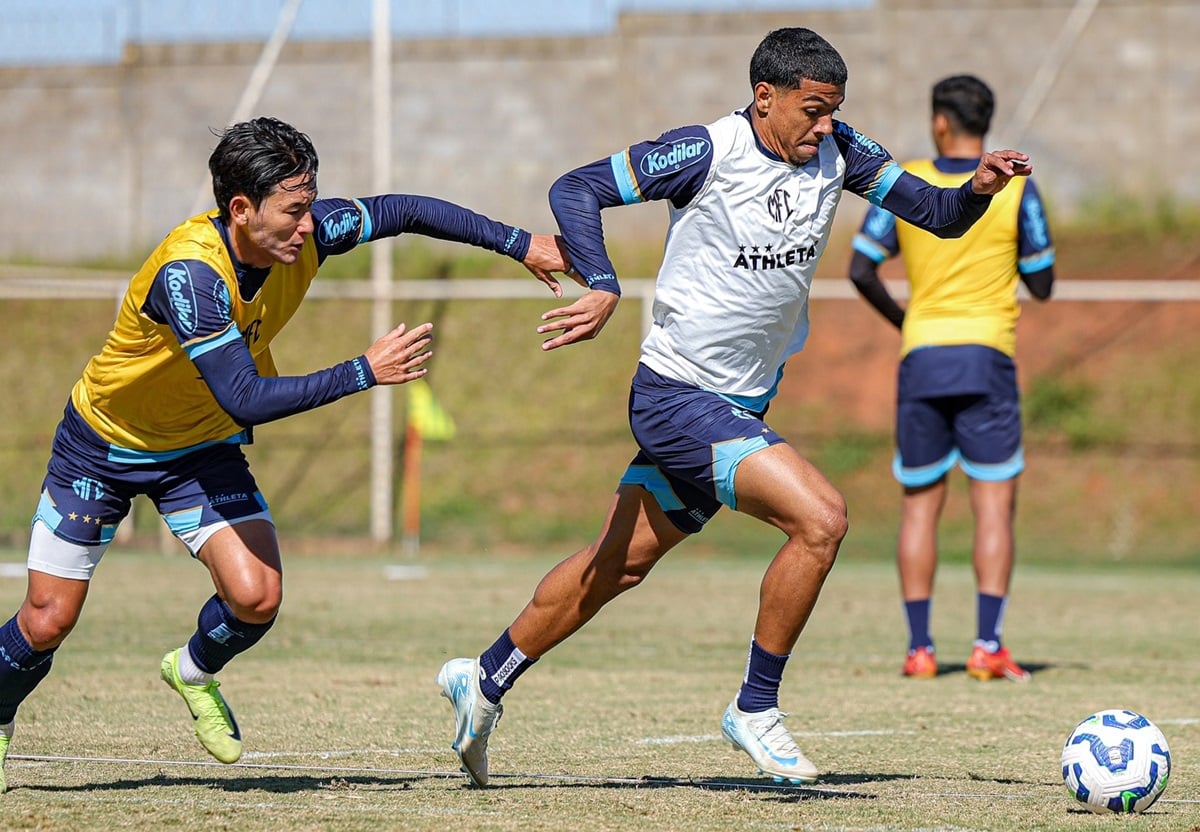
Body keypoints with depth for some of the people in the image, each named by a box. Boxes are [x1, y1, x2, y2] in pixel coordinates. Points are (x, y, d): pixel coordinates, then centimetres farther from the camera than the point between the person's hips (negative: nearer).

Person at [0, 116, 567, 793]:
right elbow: (246, 400, -41)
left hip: (204, 448, 5)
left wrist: (520, 244, -5)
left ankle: (194, 671, 19)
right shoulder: (190, 272, -37)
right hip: (104, 446, -5)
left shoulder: (305, 233, -19)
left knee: (256, 597, -15)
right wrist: (365, 372, -41)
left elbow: (403, 212, -4)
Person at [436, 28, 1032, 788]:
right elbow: (575, 190, -17)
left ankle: (487, 679, 36)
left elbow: (936, 215, 3)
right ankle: (755, 711, -8)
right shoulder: (708, 153, -18)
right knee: (820, 518, -22)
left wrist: (977, 190, -19)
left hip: (743, 406, 8)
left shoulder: (836, 153, 0)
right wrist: (603, 287, -32)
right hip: (679, 400, -8)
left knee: (620, 566, 18)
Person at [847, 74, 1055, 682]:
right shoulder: (1015, 189, -2)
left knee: (920, 504, 9)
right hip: (987, 356, -2)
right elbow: (1042, 286, 3)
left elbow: (861, 270, 2)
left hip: (921, 356, 2)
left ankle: (919, 647, 5)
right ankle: (987, 645, -8)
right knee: (995, 502, 1)